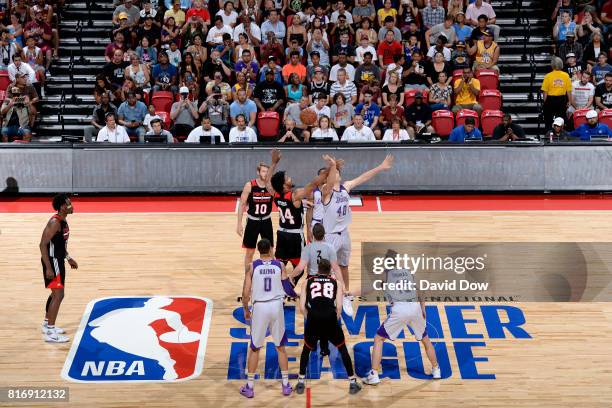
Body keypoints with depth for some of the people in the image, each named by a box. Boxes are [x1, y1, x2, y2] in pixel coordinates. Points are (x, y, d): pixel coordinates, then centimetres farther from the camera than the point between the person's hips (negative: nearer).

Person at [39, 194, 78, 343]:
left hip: (58, 260, 10)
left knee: (56, 294, 20)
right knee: (58, 295, -9)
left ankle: (47, 324, 33)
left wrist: (68, 258, 22)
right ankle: (50, 333, -6)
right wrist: (48, 268, -27)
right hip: (52, 262, -10)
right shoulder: (55, 222, -22)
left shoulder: (63, 221, 8)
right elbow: (43, 245, -25)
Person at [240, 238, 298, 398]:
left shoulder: (252, 266, -4)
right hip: (276, 306, 1)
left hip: (259, 307, -1)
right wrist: (296, 295, 23)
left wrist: (246, 309, 12)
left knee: (255, 348, 11)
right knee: (280, 347, 16)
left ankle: (249, 387, 14)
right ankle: (286, 385, 18)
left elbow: (246, 293, -5)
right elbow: (287, 289, 1)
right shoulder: (280, 265, 0)